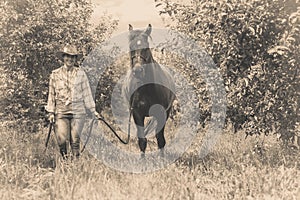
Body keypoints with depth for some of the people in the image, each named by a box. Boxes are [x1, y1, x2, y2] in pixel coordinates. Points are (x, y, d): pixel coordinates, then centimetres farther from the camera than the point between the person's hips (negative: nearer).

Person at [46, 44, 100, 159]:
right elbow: (51, 94, 11)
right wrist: (51, 112, 7)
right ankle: (64, 158, 11)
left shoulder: (81, 74, 6)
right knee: (61, 138, -8)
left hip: (78, 110, 0)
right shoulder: (55, 74, 7)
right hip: (61, 110, 0)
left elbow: (86, 93, 9)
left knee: (75, 139, -1)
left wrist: (93, 110, 10)